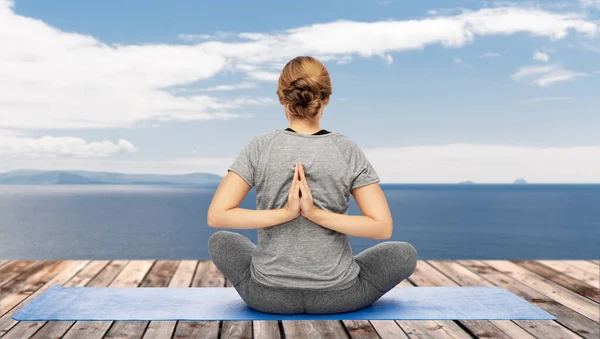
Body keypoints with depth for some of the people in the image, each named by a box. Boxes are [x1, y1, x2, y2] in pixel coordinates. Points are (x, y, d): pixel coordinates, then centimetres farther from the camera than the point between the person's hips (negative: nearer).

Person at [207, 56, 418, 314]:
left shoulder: (260, 147, -9)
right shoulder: (348, 151, -9)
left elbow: (216, 215, -15)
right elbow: (382, 227, -13)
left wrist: (284, 214, -16)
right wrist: (317, 214, -16)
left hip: (269, 296, 1)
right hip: (337, 297, 0)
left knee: (220, 241, 30)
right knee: (404, 253, 25)